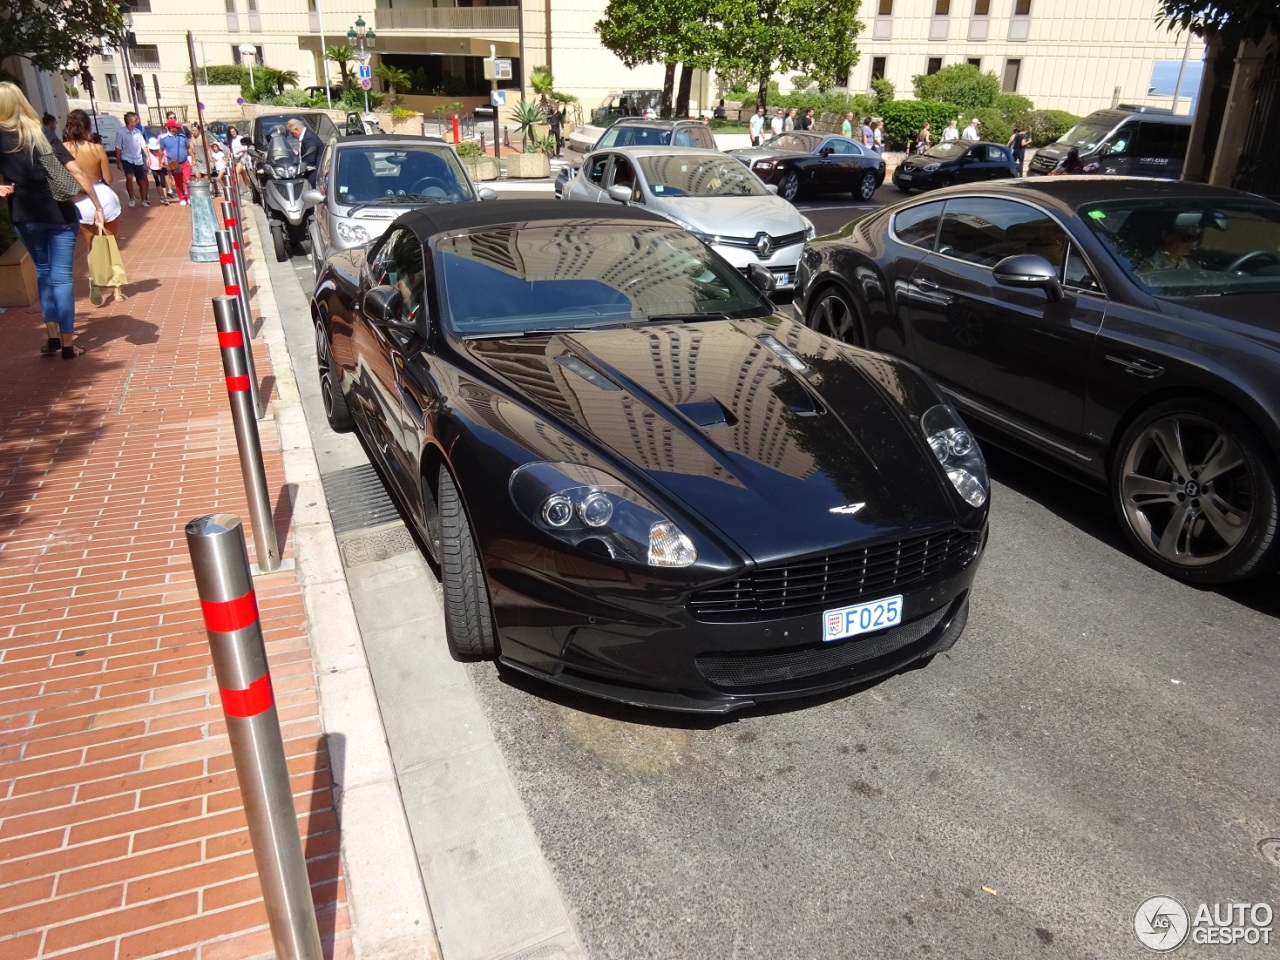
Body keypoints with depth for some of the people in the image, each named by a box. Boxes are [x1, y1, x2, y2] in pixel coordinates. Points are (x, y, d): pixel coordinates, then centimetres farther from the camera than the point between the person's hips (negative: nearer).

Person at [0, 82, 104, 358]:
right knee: (61, 276, 2)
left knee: (43, 272, 19)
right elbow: (77, 172, -10)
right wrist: (98, 206, -8)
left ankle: (53, 337, 15)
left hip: (26, 217, 1)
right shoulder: (44, 135, -1)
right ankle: (67, 343, 1)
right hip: (60, 214, -1)